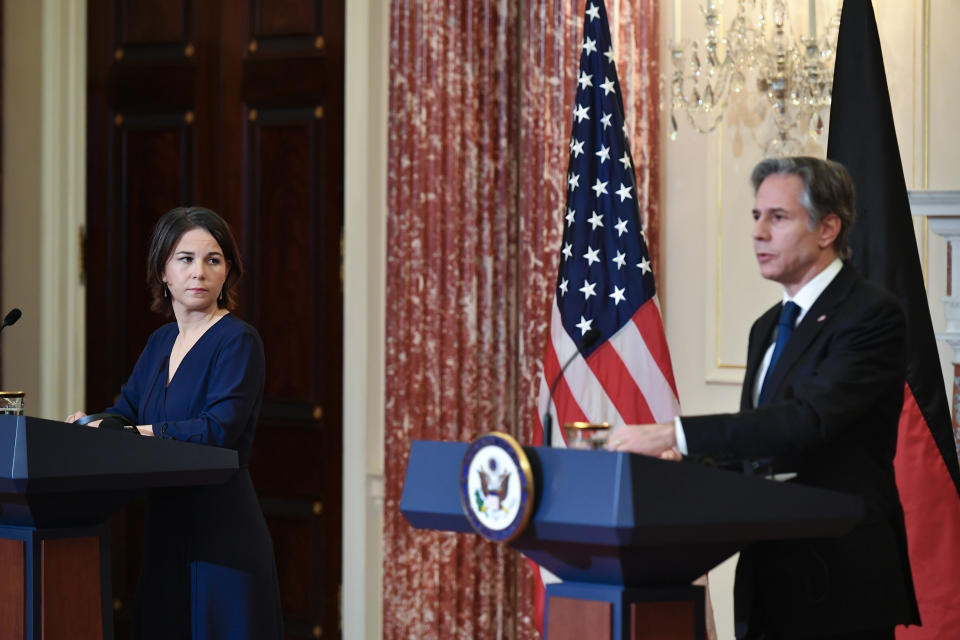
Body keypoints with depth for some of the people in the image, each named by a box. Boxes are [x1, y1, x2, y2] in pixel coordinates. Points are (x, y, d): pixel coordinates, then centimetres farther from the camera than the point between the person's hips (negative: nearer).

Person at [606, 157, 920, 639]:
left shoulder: (871, 314, -10)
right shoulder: (768, 327, 18)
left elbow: (808, 418, -24)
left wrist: (674, 436, -29)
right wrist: (689, 458, -3)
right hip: (768, 584, 8)